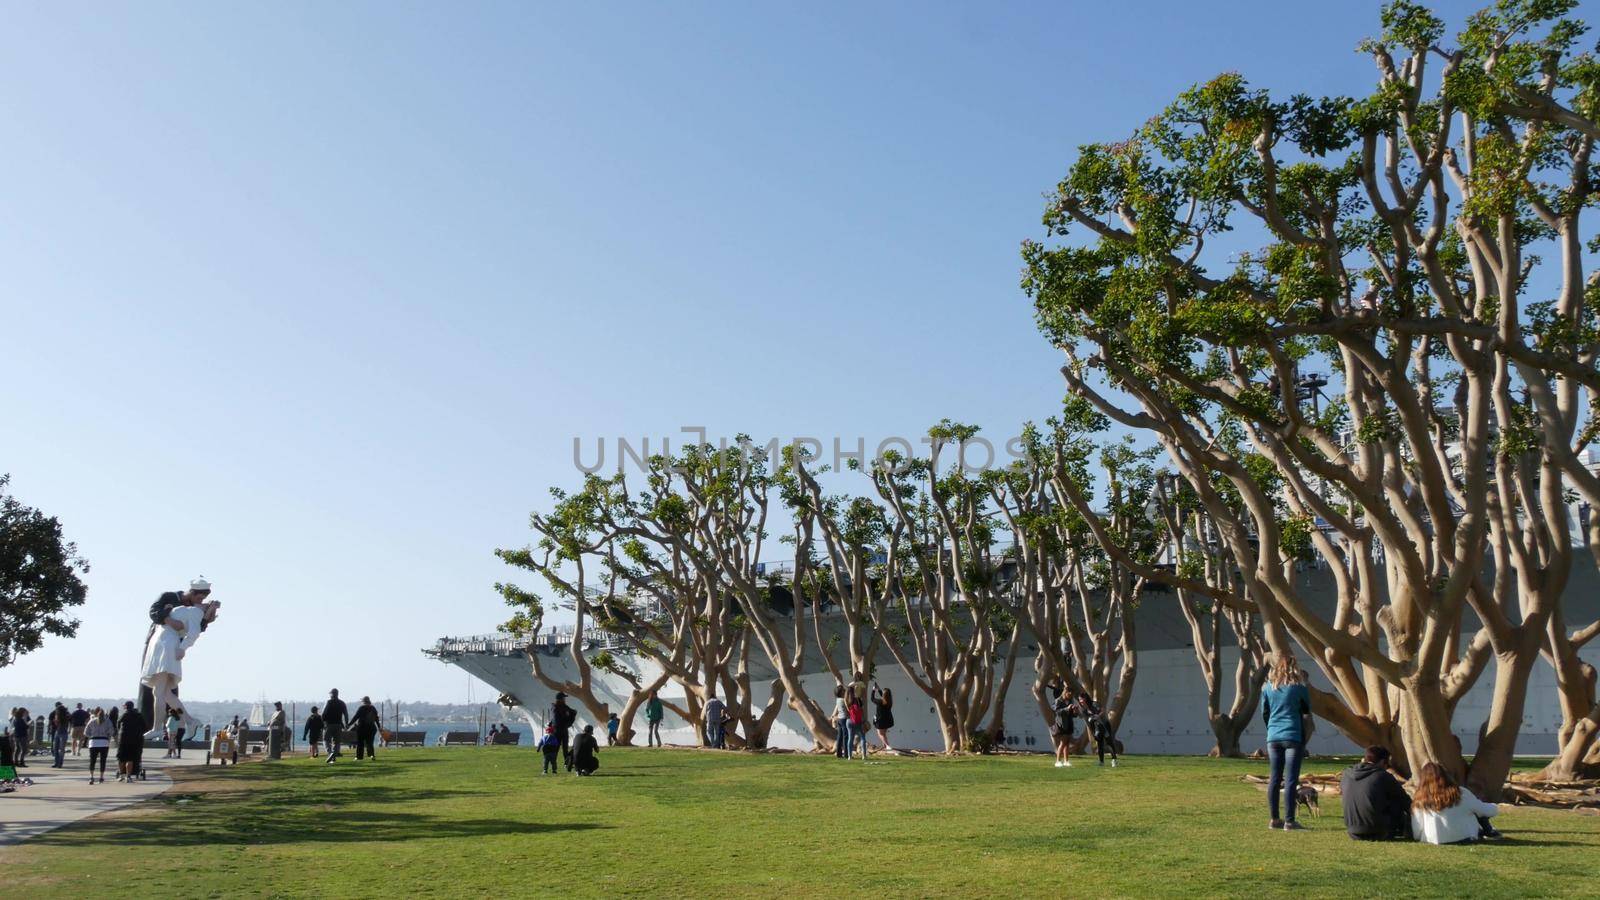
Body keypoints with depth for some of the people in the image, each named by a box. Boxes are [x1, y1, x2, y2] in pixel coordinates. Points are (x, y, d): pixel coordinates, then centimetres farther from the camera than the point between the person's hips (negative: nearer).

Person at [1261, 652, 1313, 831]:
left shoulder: (1268, 687, 6)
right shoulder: (1299, 687, -4)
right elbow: (1306, 713, 3)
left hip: (1273, 737, 4)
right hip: (1293, 737, -4)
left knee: (1275, 778, 10)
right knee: (1291, 779, -3)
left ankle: (1274, 819, 14)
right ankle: (1289, 821, -5)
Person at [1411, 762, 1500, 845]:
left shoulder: (1419, 801, -11)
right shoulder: (1460, 793, -10)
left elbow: (1416, 833, -9)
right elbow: (1486, 810, 4)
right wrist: (1495, 808, 27)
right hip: (1465, 838, -1)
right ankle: (1488, 831, 35)